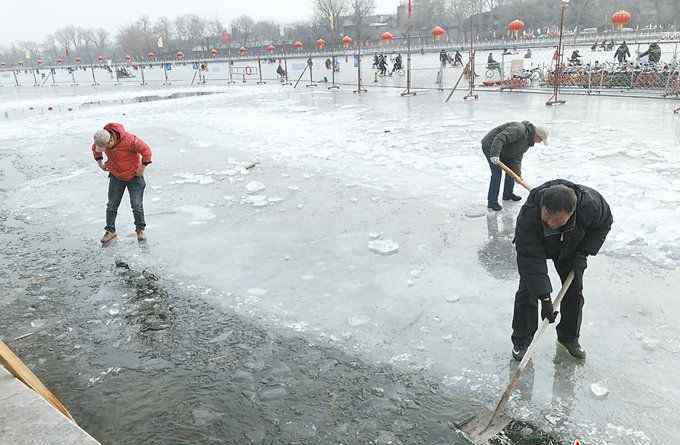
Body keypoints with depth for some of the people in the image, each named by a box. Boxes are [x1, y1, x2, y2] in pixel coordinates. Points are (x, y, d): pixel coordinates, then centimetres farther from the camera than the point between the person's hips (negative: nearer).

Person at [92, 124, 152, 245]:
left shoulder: (129, 140, -30)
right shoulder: (101, 141, -13)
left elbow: (146, 150, -22)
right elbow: (95, 149, 12)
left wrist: (142, 168, -16)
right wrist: (100, 163, 7)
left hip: (133, 176, -4)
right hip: (116, 177, 4)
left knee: (136, 205, -3)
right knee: (112, 206, 6)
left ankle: (140, 229, 17)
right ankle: (110, 231, 20)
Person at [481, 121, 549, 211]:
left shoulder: (528, 140, 2)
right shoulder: (519, 130, -30)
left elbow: (518, 155, 1)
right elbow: (499, 139, -41)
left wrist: (517, 169, -13)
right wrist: (495, 155, -49)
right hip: (490, 147, -10)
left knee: (512, 169, 13)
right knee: (497, 173, -15)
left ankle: (508, 194, 30)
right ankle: (492, 202, -10)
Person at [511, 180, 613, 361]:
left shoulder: (590, 203, -38)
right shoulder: (528, 216, -44)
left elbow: (605, 222, -12)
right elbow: (531, 259, -39)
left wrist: (583, 252, -20)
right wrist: (544, 298, -40)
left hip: (570, 247, 2)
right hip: (535, 245, -2)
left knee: (574, 290, 4)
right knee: (527, 290, -7)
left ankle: (569, 337, 26)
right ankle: (521, 341, 10)